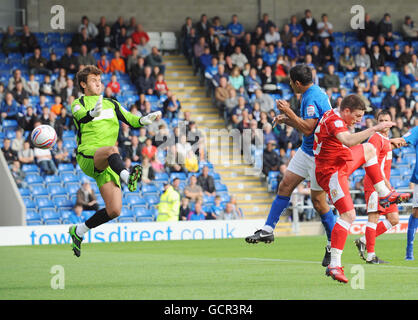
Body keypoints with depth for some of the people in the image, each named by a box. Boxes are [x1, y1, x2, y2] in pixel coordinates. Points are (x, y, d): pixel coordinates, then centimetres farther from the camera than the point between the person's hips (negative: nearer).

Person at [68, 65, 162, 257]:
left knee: (114, 211, -7)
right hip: (87, 156, -5)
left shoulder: (111, 104, 25)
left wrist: (147, 119, -8)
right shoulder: (78, 104, 9)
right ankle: (128, 177, -67)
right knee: (112, 149, -39)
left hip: (107, 164, 5)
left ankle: (79, 231, 15)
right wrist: (93, 113, -39)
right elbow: (80, 116, -15)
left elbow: (131, 120, 15)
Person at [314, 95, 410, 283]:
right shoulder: (333, 120, -25)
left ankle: (384, 195, 30)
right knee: (348, 214, -18)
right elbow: (349, 141, -44)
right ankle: (334, 265, -21)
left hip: (342, 163, 11)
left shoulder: (335, 117, 6)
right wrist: (375, 129, -39)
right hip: (331, 172, -11)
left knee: (369, 149, 27)